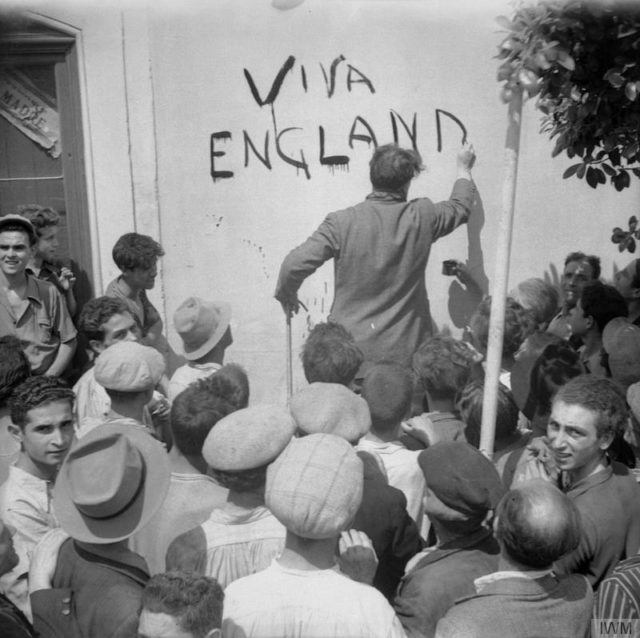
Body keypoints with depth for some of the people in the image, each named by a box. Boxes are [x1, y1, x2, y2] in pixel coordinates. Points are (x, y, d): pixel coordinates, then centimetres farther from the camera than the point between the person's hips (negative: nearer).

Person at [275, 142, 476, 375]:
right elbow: (460, 205, 19)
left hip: (349, 349, -1)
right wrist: (464, 168, 37)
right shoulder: (422, 217, -3)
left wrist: (286, 294, 8)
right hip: (404, 351, 2)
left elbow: (295, 264, -14)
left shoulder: (342, 222, -11)